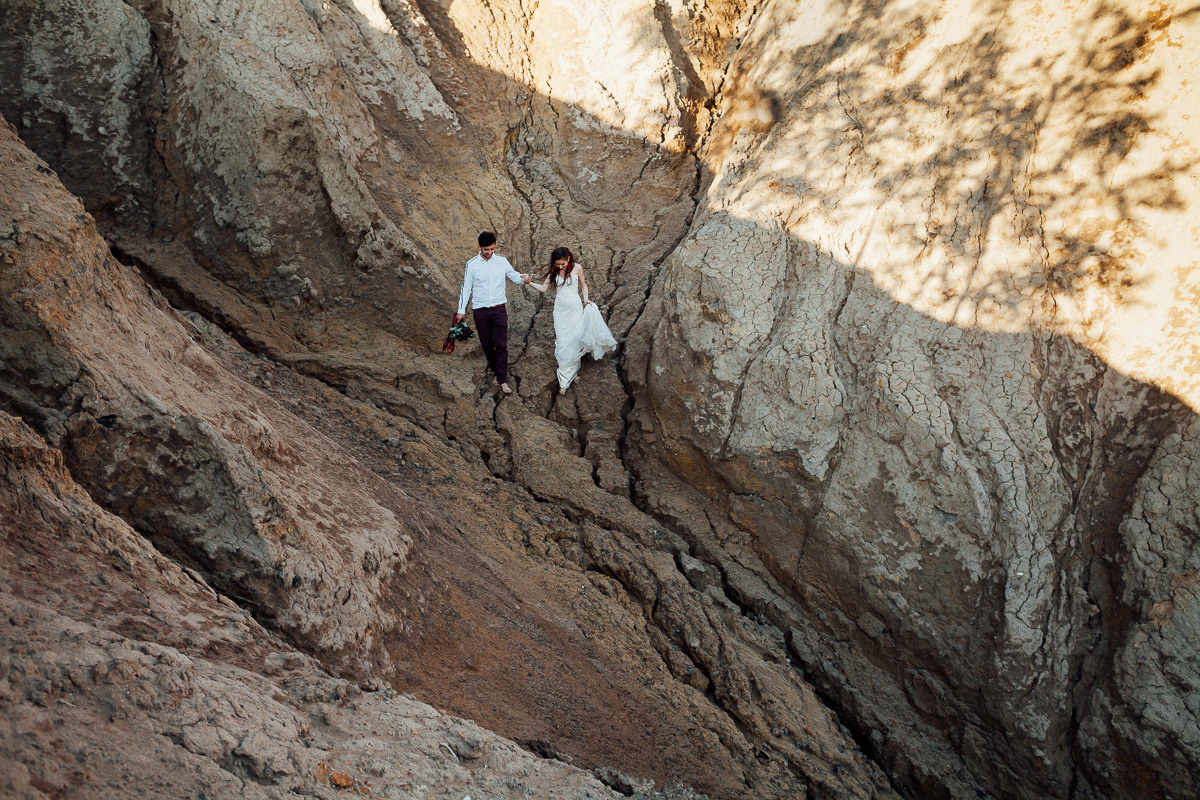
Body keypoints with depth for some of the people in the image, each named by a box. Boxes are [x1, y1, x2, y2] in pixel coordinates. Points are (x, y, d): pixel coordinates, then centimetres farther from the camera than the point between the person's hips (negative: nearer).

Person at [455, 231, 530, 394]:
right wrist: (461, 310, 4)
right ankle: (495, 371, 28)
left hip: (499, 309, 0)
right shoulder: (472, 264, -1)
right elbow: (466, 288, 5)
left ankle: (503, 380, -2)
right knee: (487, 344, 8)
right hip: (481, 311, 0)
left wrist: (523, 278, -15)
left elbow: (513, 275, 9)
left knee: (501, 344, -4)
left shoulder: (502, 261, 1)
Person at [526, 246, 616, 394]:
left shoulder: (577, 268, -3)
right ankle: (564, 381, 0)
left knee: (575, 339, 2)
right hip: (560, 309, 1)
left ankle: (574, 372, 21)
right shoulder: (554, 271, 3)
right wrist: (530, 283, -10)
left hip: (575, 308, -1)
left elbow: (583, 285, 10)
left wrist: (585, 299, -5)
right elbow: (543, 288, 4)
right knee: (562, 342, -3)